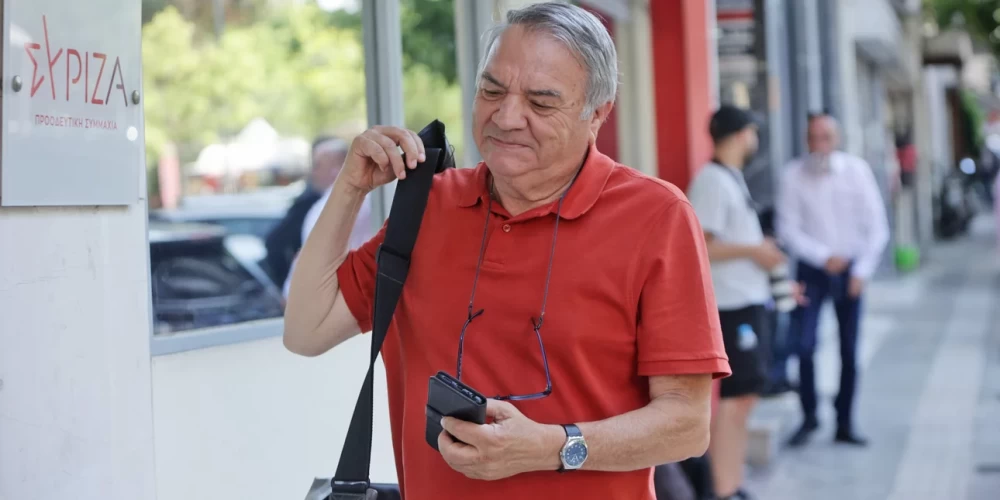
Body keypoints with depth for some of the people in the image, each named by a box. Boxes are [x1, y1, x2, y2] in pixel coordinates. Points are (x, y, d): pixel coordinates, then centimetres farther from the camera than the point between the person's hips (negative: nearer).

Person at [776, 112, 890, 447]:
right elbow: (788, 229, -7)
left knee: (849, 351, 5)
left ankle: (845, 424, 15)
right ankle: (808, 417, 5)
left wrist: (862, 271, -6)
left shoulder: (857, 170, -5)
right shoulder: (794, 175, -8)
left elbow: (877, 226, -1)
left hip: (850, 271, 1)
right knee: (804, 345, -12)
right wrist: (824, 256, -16)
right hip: (812, 270, -1)